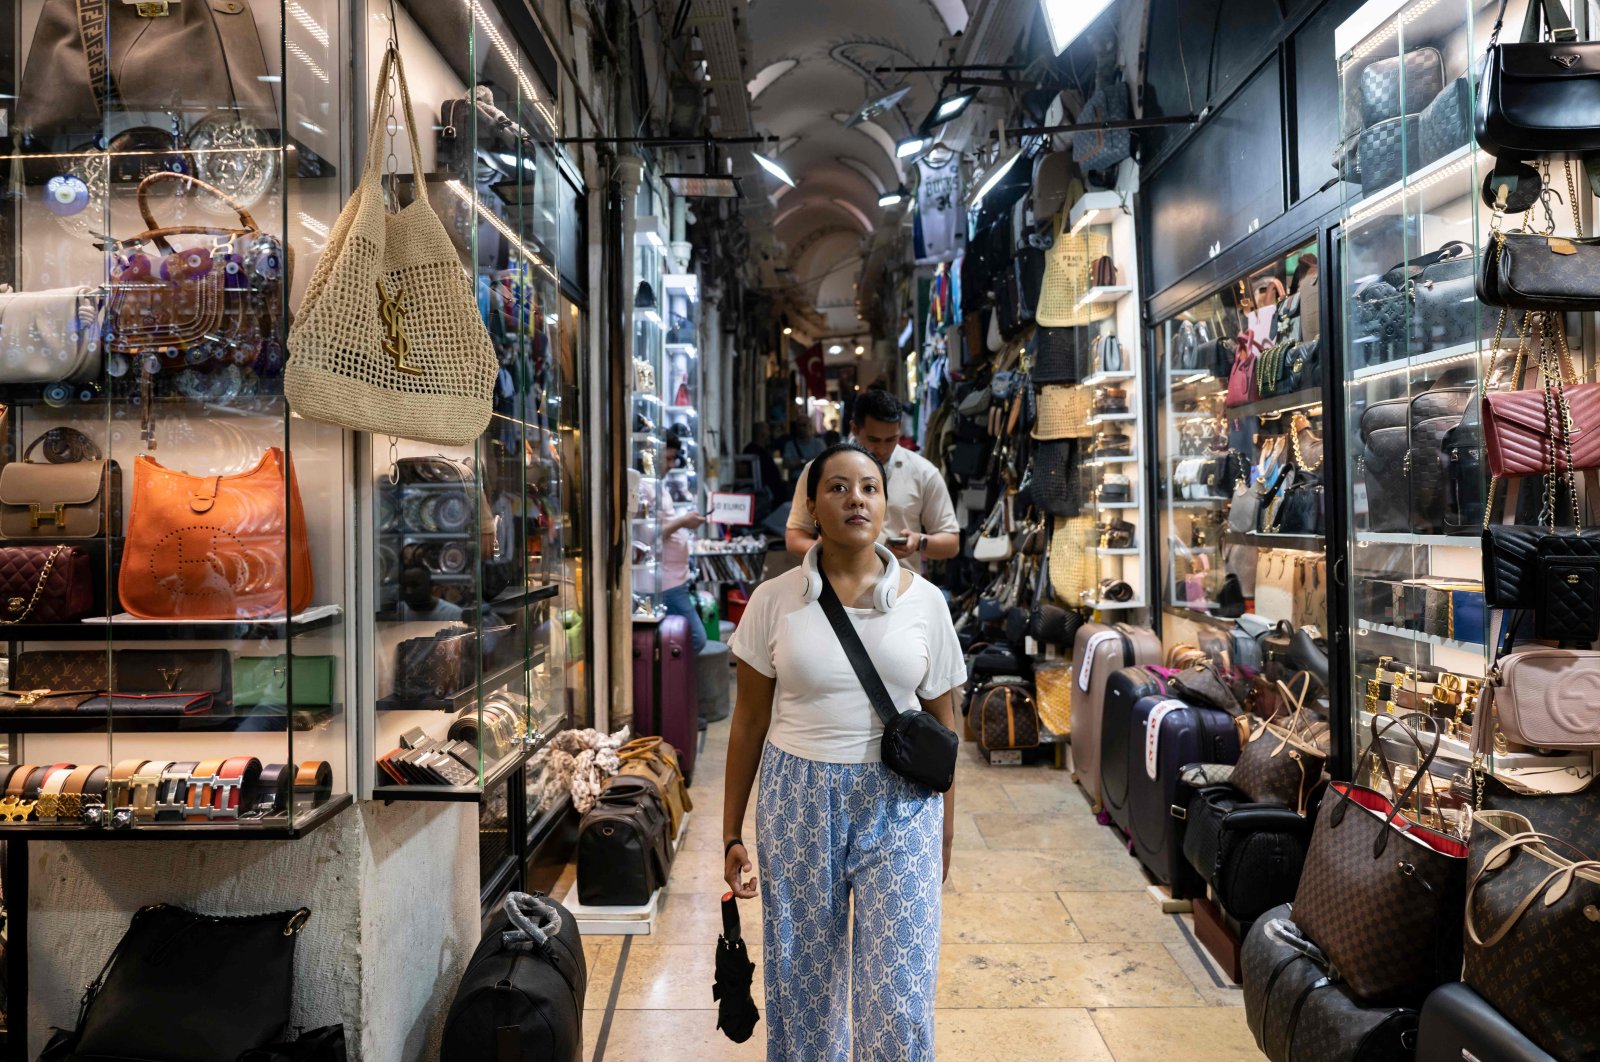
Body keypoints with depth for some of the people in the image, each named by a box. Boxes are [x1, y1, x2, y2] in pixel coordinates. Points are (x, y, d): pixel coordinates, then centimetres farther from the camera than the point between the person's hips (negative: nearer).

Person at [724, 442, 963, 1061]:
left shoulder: (924, 601, -1)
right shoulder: (774, 600, -2)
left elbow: (943, 722, 6)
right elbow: (749, 722, 3)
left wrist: (946, 829, 8)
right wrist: (731, 834, 4)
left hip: (899, 803, 0)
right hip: (799, 799, 1)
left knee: (899, 997, 2)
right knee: (802, 983, 13)